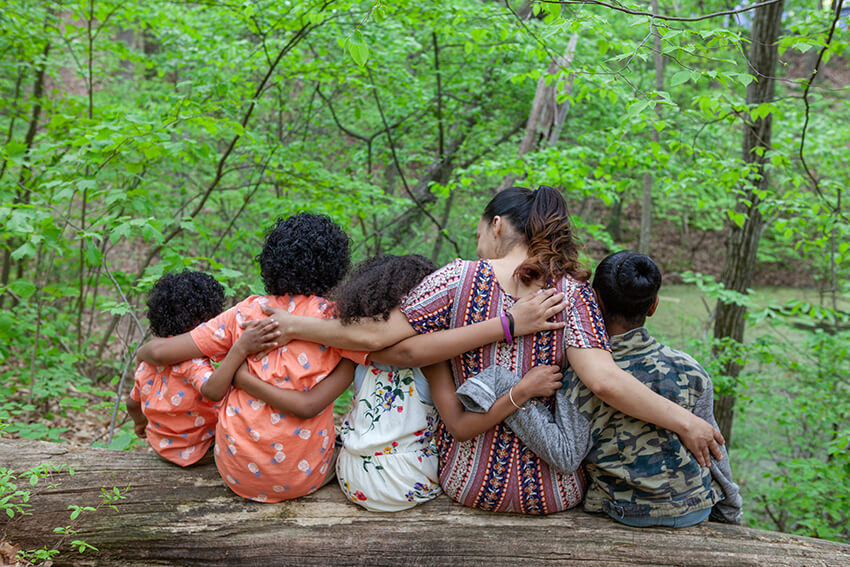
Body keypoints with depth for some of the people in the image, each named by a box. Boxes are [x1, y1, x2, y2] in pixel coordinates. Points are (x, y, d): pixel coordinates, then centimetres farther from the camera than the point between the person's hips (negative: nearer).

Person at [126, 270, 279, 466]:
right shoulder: (192, 363, -32)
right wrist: (240, 349, -60)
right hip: (194, 451, -8)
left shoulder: (148, 360, -6)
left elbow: (132, 404, 8)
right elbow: (212, 391, -54)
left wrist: (141, 423, 30)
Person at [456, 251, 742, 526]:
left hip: (622, 513, 0)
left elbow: (565, 455, -22)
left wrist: (508, 390, -25)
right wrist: (730, 507, 14)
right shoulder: (687, 369, -13)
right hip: (692, 510, 0)